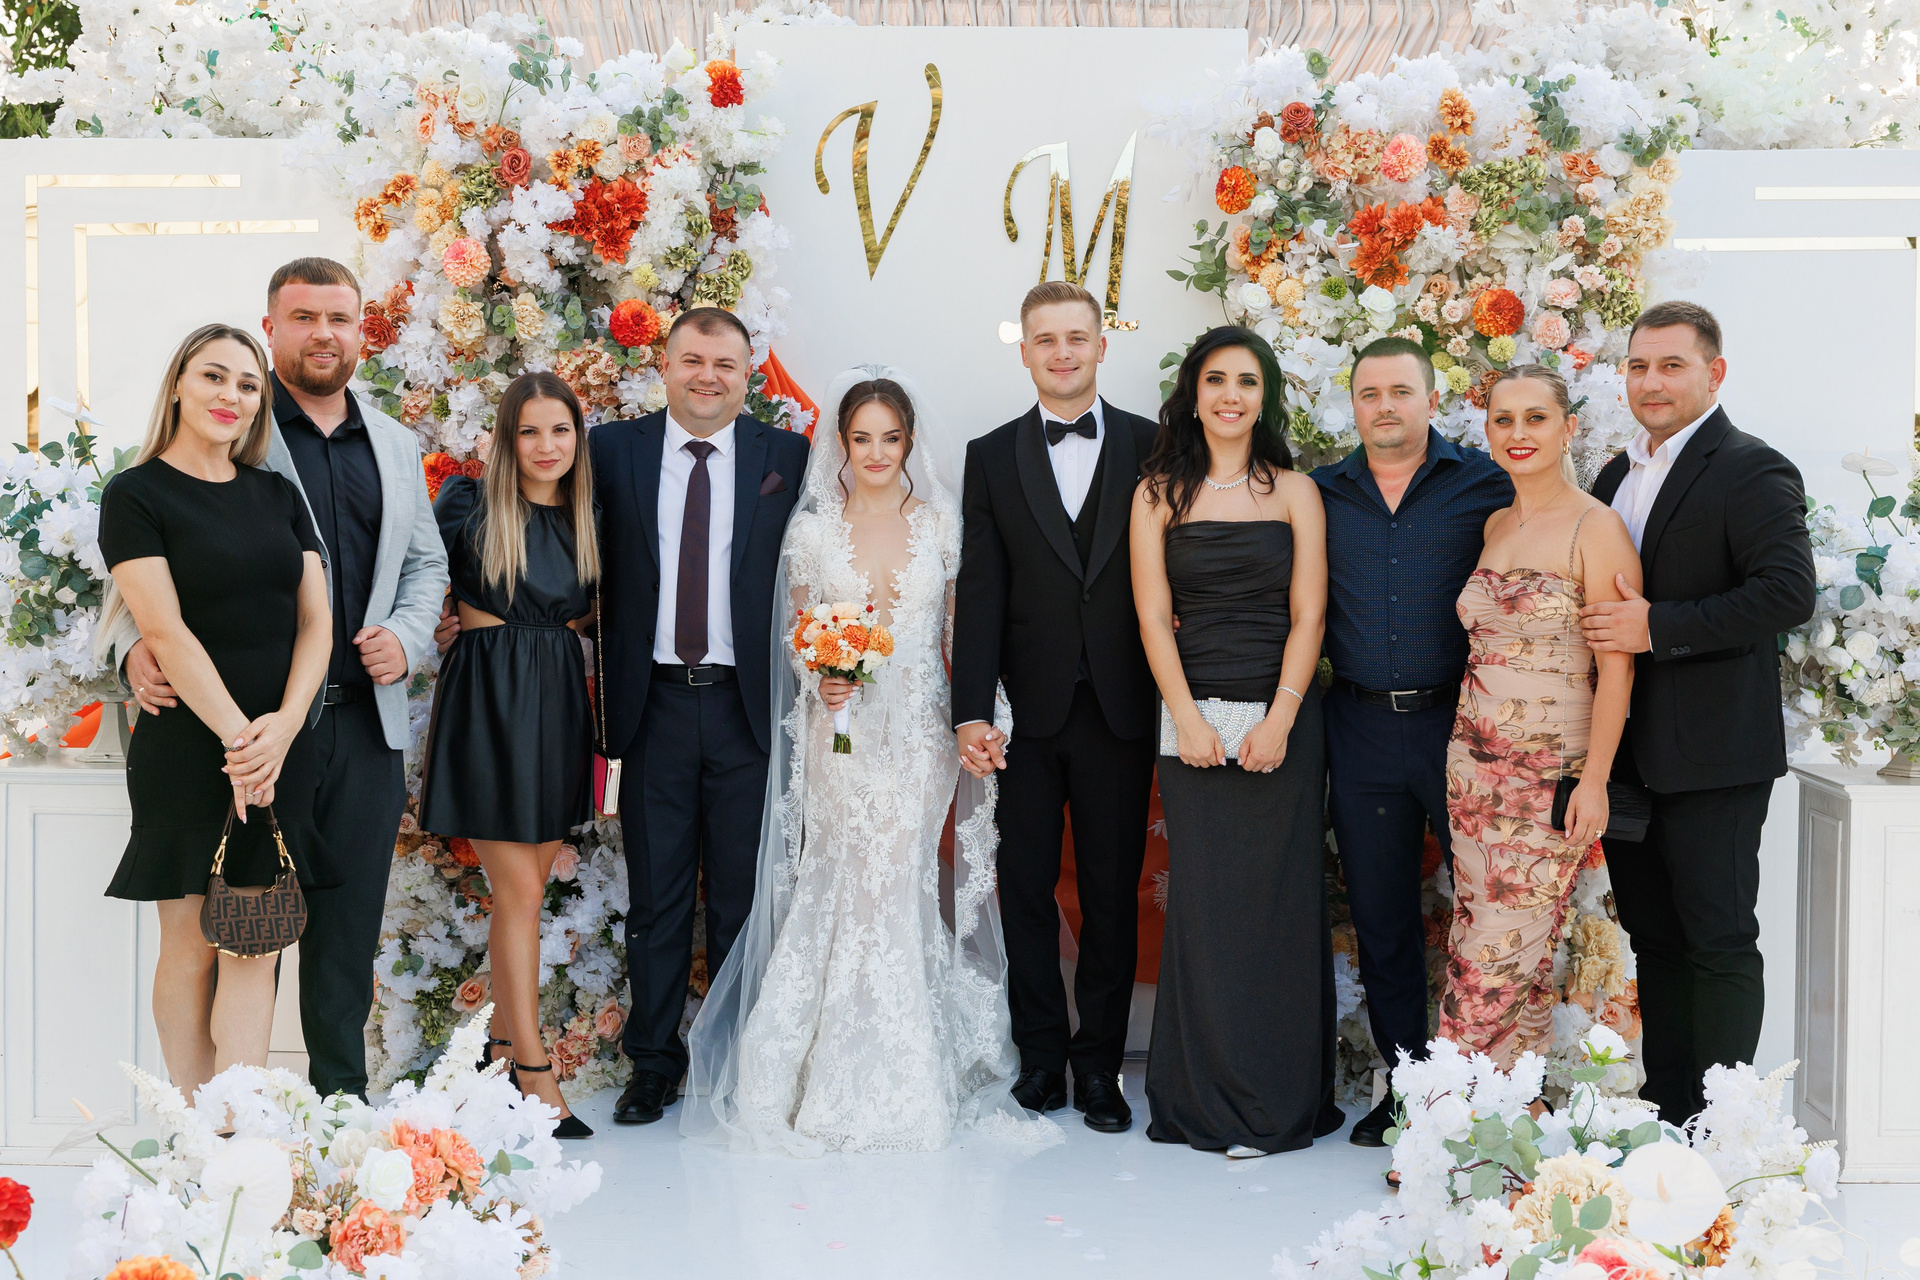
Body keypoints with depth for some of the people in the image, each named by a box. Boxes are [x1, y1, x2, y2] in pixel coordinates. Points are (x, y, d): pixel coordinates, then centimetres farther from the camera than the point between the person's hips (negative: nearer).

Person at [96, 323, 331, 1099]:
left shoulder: (277, 496, 13)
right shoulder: (137, 495, -1)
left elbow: (315, 620, 6)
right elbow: (165, 629, -10)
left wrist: (282, 726, -9)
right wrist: (237, 734, -16)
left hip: (279, 750, 4)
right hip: (187, 750, -4)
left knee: (256, 948, 0)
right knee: (190, 948, 1)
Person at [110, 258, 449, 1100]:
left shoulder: (395, 445, 16)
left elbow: (425, 561, 23)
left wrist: (408, 637, 4)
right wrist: (138, 645, -19)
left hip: (367, 719, 5)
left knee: (349, 926, 11)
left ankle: (343, 1095, 22)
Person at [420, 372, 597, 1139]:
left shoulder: (581, 519, 9)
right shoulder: (468, 505, -5)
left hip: (559, 702, 5)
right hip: (490, 701, -5)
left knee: (528, 888, 10)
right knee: (519, 892, -6)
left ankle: (504, 1042, 22)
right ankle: (534, 1074, -2)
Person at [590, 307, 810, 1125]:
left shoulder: (788, 458, 4)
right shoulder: (614, 450, 6)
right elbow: (597, 570, 6)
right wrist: (608, 671, -3)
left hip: (748, 707, 0)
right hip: (655, 704, 1)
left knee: (743, 898, 7)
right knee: (656, 897, 7)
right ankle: (654, 1065, 17)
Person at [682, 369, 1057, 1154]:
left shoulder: (941, 522, 5)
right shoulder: (813, 529, 5)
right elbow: (796, 635, 10)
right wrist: (819, 679, -11)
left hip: (919, 731, 0)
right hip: (841, 730, 0)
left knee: (901, 885, -1)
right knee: (843, 889, -4)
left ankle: (907, 1083, 12)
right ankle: (838, 1086, 8)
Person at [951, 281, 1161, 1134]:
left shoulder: (1153, 449, 3)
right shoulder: (991, 456, 5)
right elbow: (978, 590, -1)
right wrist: (970, 712, -10)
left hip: (1120, 708, 0)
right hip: (1025, 711, 1)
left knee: (1113, 892, 7)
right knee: (1026, 888, 7)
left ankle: (1099, 1064, 18)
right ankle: (1040, 1055, 20)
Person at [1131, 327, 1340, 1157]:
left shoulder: (1294, 492, 6)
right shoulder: (1159, 495, 7)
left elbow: (1308, 616, 0)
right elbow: (1153, 617, 2)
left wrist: (1278, 721, -10)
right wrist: (1188, 720, -8)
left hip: (1283, 719, 0)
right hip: (1194, 720, 0)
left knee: (1278, 898, 1)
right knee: (1201, 901, 0)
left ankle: (1277, 1103, 11)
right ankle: (1206, 1100, 10)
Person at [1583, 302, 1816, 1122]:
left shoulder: (1751, 472, -9)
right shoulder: (1616, 477, 16)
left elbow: (1790, 592, -21)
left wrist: (1658, 627, -22)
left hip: (1712, 757, -8)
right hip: (1627, 753, 8)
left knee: (1720, 940, -2)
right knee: (1653, 937, 13)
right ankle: (1666, 1113, 23)